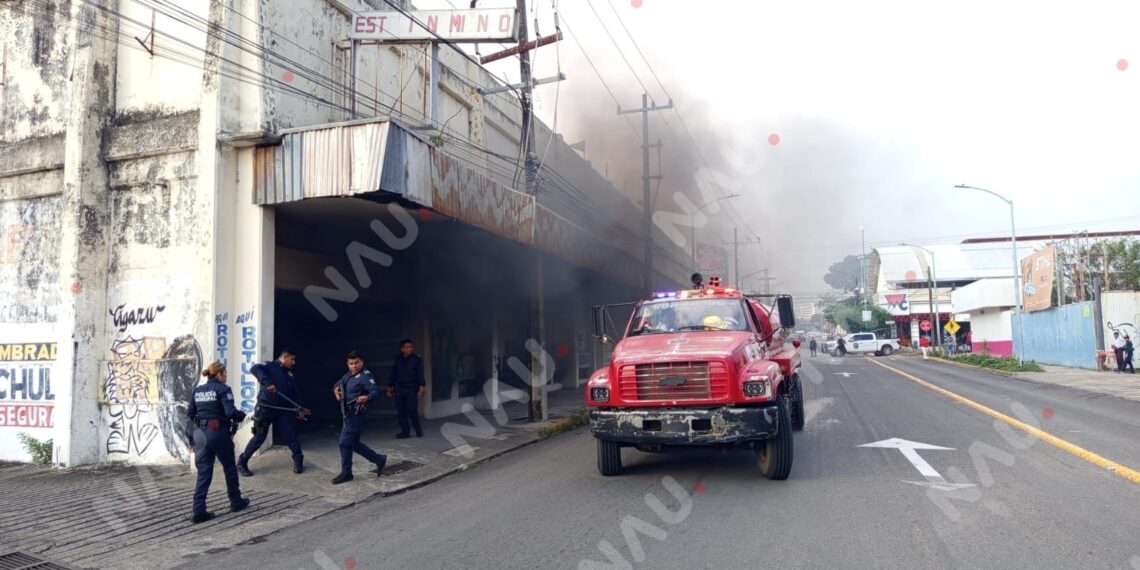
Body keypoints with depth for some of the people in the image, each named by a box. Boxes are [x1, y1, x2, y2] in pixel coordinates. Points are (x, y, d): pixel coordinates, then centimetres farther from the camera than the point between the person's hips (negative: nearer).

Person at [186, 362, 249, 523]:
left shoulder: (197, 391, 11)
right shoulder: (223, 389, -8)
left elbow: (189, 415, 11)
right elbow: (230, 413, -18)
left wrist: (192, 439, 18)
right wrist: (242, 415, 1)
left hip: (200, 433, 5)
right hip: (218, 433, -5)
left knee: (203, 472, 7)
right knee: (229, 467, 15)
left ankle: (199, 511, -1)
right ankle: (236, 502, 27)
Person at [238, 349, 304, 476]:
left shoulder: (290, 374, 13)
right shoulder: (271, 366, -9)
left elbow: (293, 393, 19)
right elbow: (254, 369, -28)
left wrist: (298, 407, 6)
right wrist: (267, 382, -40)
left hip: (282, 410, 6)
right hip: (266, 408, -6)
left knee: (290, 435, 4)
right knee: (259, 437, -1)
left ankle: (298, 460, 19)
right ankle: (242, 463, 14)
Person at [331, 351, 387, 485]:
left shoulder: (365, 376, -15)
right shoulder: (349, 375, 12)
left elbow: (376, 391, -27)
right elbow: (338, 384, 27)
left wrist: (367, 398, -48)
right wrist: (336, 389, 3)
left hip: (356, 415, -10)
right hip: (348, 414, 10)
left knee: (345, 442, -6)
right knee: (353, 443, 14)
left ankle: (346, 473, 8)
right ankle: (379, 459, 24)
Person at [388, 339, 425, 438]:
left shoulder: (417, 359, 0)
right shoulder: (398, 360, 9)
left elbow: (420, 374, -3)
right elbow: (393, 374, 14)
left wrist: (421, 388, -11)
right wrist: (390, 388, 13)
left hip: (412, 389, -4)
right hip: (400, 389, 4)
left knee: (412, 410, -9)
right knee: (401, 411, 1)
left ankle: (418, 430, 7)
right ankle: (404, 431, 9)